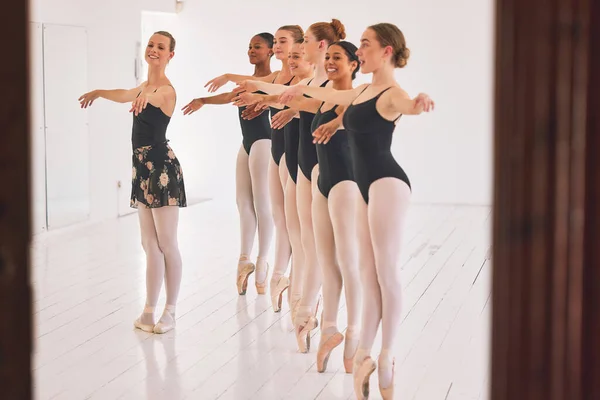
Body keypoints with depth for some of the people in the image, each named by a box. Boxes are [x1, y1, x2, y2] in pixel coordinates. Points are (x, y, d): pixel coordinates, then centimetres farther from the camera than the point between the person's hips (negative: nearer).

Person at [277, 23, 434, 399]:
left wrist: (421, 103, -59)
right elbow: (329, 94, 37)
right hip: (366, 186, 9)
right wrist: (301, 88, 53)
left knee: (387, 273, -3)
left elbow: (408, 106, -35)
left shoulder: (392, 93, -11)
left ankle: (387, 357, 5)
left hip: (387, 183, -9)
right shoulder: (364, 91, 16)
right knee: (368, 273, 9)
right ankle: (364, 353, 12)